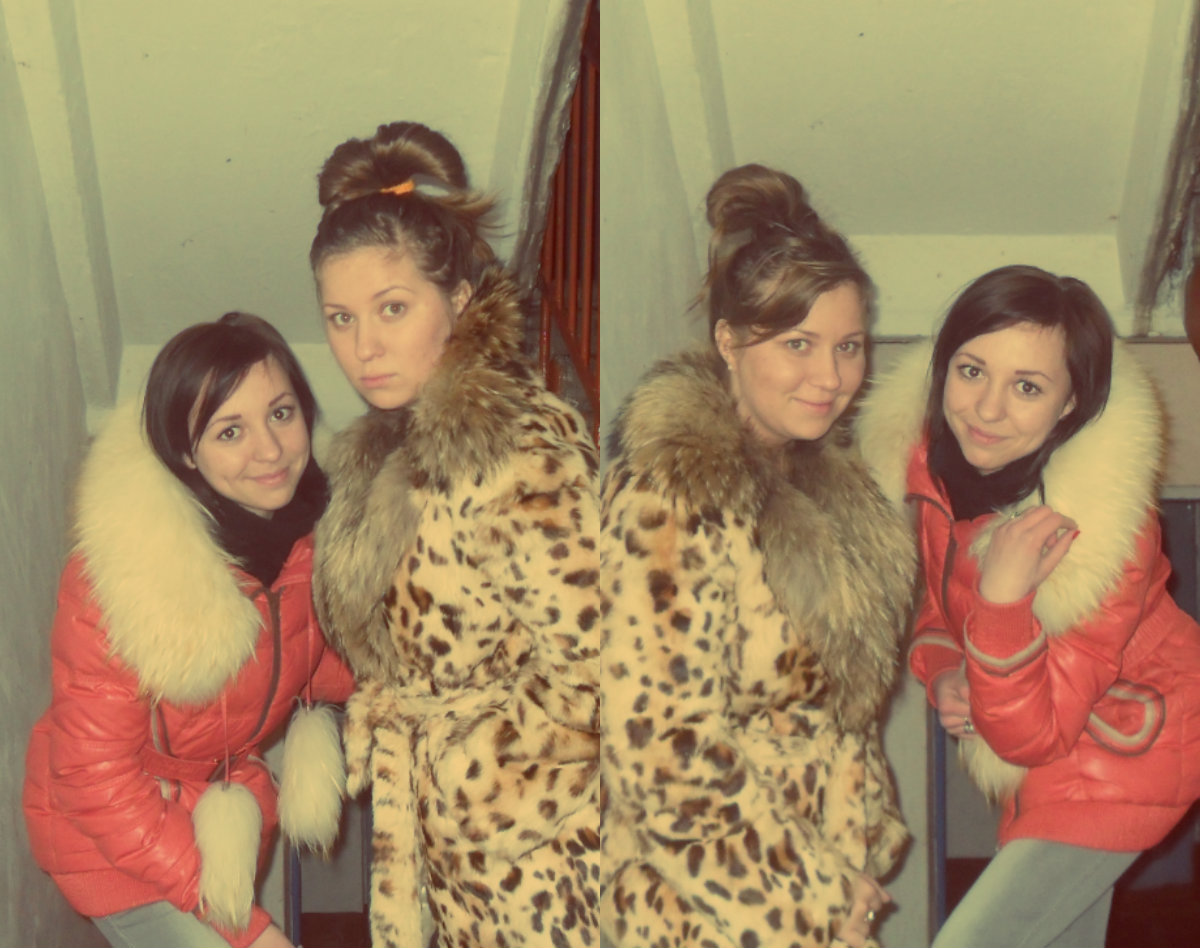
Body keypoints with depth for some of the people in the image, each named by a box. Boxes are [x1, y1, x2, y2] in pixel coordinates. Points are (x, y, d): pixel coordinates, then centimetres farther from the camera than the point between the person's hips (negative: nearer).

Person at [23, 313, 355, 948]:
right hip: (110, 831, -6)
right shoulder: (117, 575, -30)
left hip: (231, 795, 6)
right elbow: (95, 779, -24)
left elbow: (327, 671, 2)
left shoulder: (311, 529, -13)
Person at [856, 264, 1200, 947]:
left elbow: (1030, 736, -29)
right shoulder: (925, 455, -16)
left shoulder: (1108, 529, -33)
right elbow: (933, 604, 3)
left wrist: (1003, 600, -42)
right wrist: (945, 674, -17)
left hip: (1122, 754, -6)